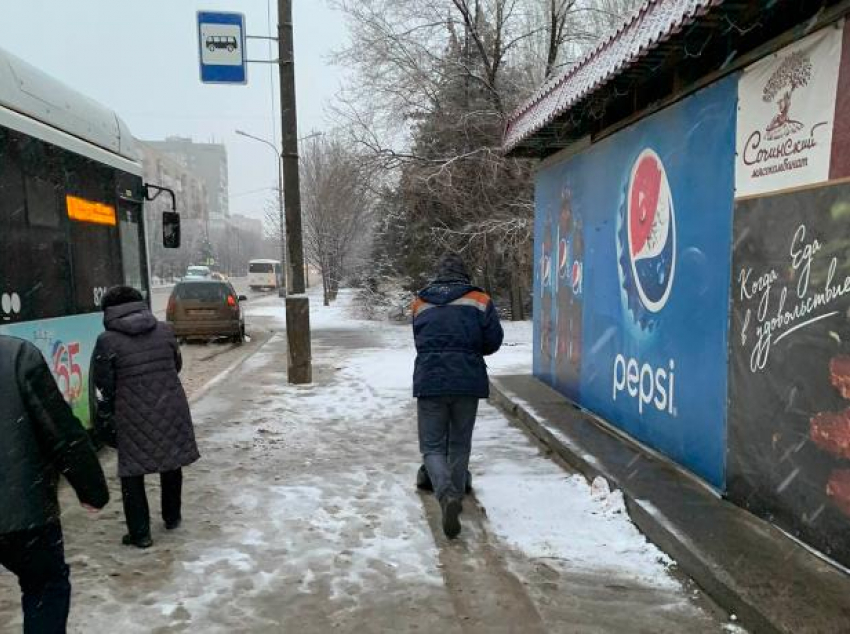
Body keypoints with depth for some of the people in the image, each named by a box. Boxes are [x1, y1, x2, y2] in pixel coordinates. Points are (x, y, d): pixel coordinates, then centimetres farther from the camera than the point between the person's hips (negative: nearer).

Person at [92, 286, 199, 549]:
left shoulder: (107, 341, -10)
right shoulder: (164, 330, 1)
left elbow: (102, 383, -5)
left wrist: (106, 411, 12)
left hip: (133, 417, -3)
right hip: (171, 410, 4)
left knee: (132, 472, 10)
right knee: (171, 464, 21)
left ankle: (140, 533, 14)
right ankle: (172, 517, 36)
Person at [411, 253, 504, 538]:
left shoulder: (420, 303, 12)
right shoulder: (479, 300, 5)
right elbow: (493, 341, -1)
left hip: (429, 382, 0)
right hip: (468, 382, 0)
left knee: (432, 447, 5)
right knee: (460, 445, 16)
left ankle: (447, 495, -18)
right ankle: (456, 497, 25)